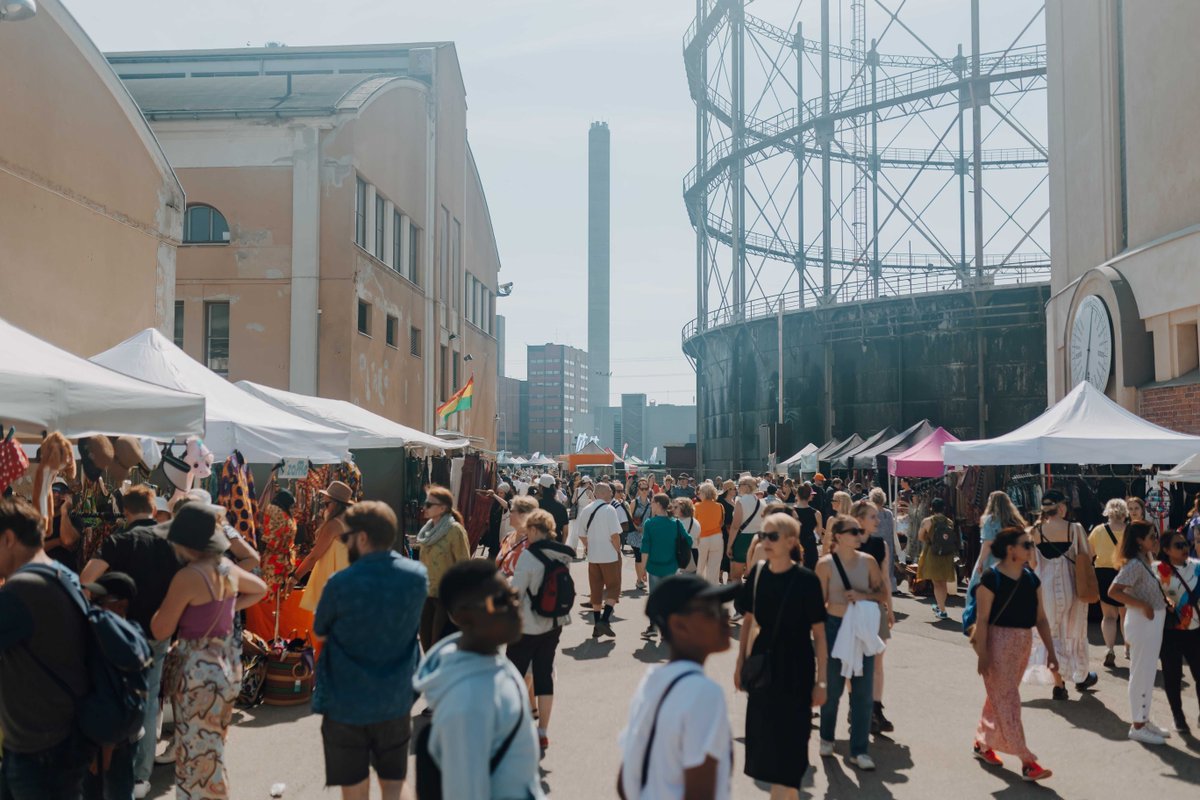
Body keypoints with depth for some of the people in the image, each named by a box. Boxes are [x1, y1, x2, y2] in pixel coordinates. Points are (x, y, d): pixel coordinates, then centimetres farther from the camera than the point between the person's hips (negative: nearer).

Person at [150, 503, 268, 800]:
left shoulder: (187, 576, -21)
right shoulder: (227, 567, 2)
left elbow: (160, 631, -15)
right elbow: (260, 589, 21)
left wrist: (165, 603, 0)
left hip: (200, 669, -8)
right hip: (227, 664, 8)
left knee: (198, 754, 5)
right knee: (212, 749, 22)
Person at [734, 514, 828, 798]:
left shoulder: (806, 580, -15)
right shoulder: (758, 572, -3)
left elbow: (819, 634, -11)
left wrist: (821, 681, -11)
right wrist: (740, 663, 10)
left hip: (795, 670, -5)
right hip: (762, 663, 5)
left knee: (788, 740, 0)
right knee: (763, 735, 13)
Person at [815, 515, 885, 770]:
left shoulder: (868, 561, 1)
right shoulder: (826, 564, -8)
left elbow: (882, 595, 5)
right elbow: (820, 603, -6)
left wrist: (864, 596, -15)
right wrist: (819, 635, -7)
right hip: (835, 627, -3)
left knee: (864, 691, 3)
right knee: (832, 687, 9)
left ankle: (859, 749, 14)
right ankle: (826, 738, 32)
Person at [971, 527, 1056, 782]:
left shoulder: (1031, 578, 6)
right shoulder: (991, 577, -13)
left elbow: (1041, 618, 9)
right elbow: (982, 619, -14)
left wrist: (1050, 650, 6)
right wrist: (982, 654, -16)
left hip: (1023, 643, 7)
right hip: (998, 641, -7)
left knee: (1000, 696, 16)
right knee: (1007, 700, -4)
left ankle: (983, 743, 31)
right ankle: (1027, 762, -2)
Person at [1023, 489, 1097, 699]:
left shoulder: (1036, 531, -5)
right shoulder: (1074, 529, -10)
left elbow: (1032, 563, -1)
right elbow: (1087, 556, -3)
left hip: (1046, 586, 1)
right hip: (1070, 585, -1)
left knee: (1052, 634, 10)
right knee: (1074, 632, 18)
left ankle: (1058, 683, 7)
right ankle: (1081, 677, 35)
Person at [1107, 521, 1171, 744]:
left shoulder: (1146, 562, 9)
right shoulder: (1134, 564, -19)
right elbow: (1113, 591, -26)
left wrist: (1165, 599, -1)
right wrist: (1143, 605, -23)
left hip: (1154, 621, 9)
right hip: (1143, 623, -9)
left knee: (1148, 673, 17)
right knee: (1142, 674, 0)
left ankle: (1144, 719, 28)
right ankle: (1137, 726, 10)